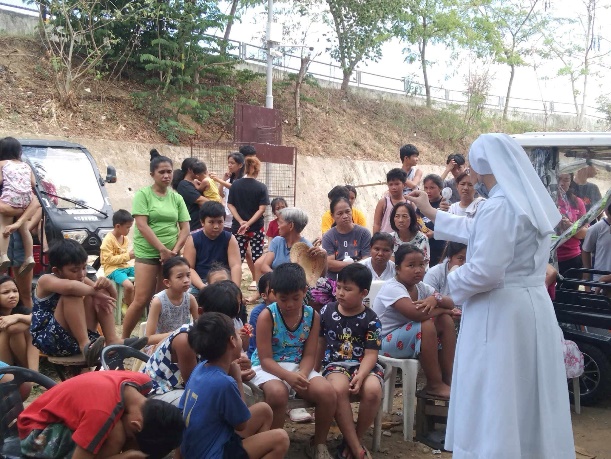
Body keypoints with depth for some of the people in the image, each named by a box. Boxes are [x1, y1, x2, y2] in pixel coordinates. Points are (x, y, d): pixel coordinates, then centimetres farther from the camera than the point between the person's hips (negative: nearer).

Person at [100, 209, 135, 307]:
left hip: (125, 266, 8)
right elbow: (108, 259, -19)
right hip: (113, 269, -8)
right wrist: (127, 256, -20)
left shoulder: (125, 238, 11)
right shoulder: (108, 240, -14)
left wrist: (132, 254, 2)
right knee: (129, 286, -32)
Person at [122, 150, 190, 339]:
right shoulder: (143, 194, -3)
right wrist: (162, 249, -16)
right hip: (147, 254, -4)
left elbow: (185, 228, 7)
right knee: (141, 301, -7)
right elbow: (142, 225, -12)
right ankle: (123, 340, 8)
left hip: (170, 256, 4)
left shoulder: (177, 198, 9)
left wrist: (174, 251, -8)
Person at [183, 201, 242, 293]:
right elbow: (188, 268, -5)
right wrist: (203, 287, -22)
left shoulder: (229, 239, 4)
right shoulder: (193, 240, 2)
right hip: (199, 284, 0)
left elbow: (236, 266, -6)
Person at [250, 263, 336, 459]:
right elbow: (266, 359, -16)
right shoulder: (267, 316, -14)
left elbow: (309, 355, -2)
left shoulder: (312, 316, -2)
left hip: (299, 368, 4)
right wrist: (289, 376, -32)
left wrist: (301, 374, -24)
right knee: (278, 393, -38)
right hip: (268, 368, -3)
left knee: (327, 392, -23)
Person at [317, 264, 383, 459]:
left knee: (372, 390, -34)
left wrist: (360, 375, -25)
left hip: (363, 364, 0)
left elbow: (370, 354, -8)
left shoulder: (370, 319, -3)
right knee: (338, 389, -35)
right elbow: (320, 343, 15)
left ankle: (355, 439, -7)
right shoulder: (326, 311, 4)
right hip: (335, 363, 1)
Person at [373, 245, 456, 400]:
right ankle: (434, 385, -18)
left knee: (446, 320, -5)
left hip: (411, 339, 9)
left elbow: (451, 304, 0)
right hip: (384, 342, -9)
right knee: (426, 325, -29)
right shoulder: (392, 288, -22)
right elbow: (417, 314, -37)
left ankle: (448, 378, -6)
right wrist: (441, 309, -18)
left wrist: (435, 299, -24)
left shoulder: (421, 287, 4)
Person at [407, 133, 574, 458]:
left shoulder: (498, 207, -19)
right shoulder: (528, 199, 12)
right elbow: (477, 232, 23)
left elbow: (486, 271, -24)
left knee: (495, 401, 2)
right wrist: (431, 212, 29)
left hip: (500, 312, -9)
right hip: (533, 306, 9)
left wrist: (452, 284, -4)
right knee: (527, 398, 16)